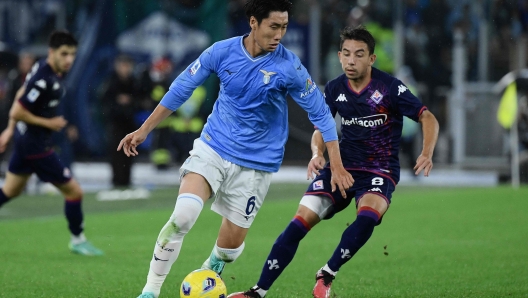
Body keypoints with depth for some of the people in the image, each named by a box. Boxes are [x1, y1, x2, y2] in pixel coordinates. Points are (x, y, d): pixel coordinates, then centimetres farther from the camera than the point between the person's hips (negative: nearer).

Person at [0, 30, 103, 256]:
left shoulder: (42, 67, 1)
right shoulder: (44, 81, -28)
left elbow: (20, 96, 13)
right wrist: (48, 123, -15)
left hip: (25, 140, 10)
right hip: (36, 146, -10)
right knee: (73, 191, 0)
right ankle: (77, 240, 16)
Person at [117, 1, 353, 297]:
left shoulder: (289, 67, -14)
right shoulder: (222, 51, -9)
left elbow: (320, 112, -4)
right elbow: (182, 88, 3)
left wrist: (337, 166, -4)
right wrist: (144, 130, 6)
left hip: (256, 164, 0)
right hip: (212, 148, 0)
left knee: (231, 243, 3)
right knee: (182, 216, -22)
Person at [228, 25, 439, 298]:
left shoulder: (390, 88, -12)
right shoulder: (334, 89, 1)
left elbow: (428, 118, -10)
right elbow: (321, 128, 14)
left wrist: (426, 154, -27)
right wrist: (317, 153, -8)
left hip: (380, 171, -4)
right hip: (342, 166, 4)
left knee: (368, 216, -35)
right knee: (301, 221, -12)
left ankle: (326, 275, -17)